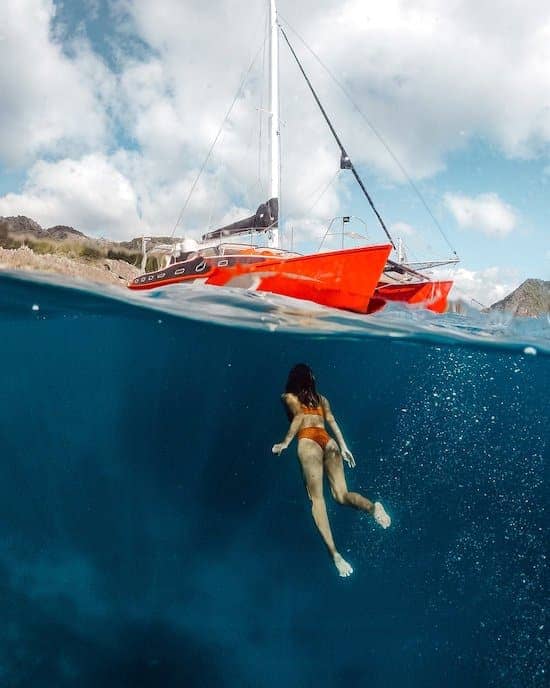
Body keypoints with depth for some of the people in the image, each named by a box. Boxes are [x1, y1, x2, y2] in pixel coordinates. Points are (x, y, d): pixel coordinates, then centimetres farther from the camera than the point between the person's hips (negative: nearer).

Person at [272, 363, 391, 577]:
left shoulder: (288, 397, 16)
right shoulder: (321, 398, 28)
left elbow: (299, 416, -3)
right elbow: (331, 421, 15)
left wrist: (285, 443, -6)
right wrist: (343, 447, 10)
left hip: (309, 441, -4)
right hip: (328, 441, 4)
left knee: (317, 498, -12)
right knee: (341, 494, -1)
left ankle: (334, 552, -28)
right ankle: (373, 507, -34)